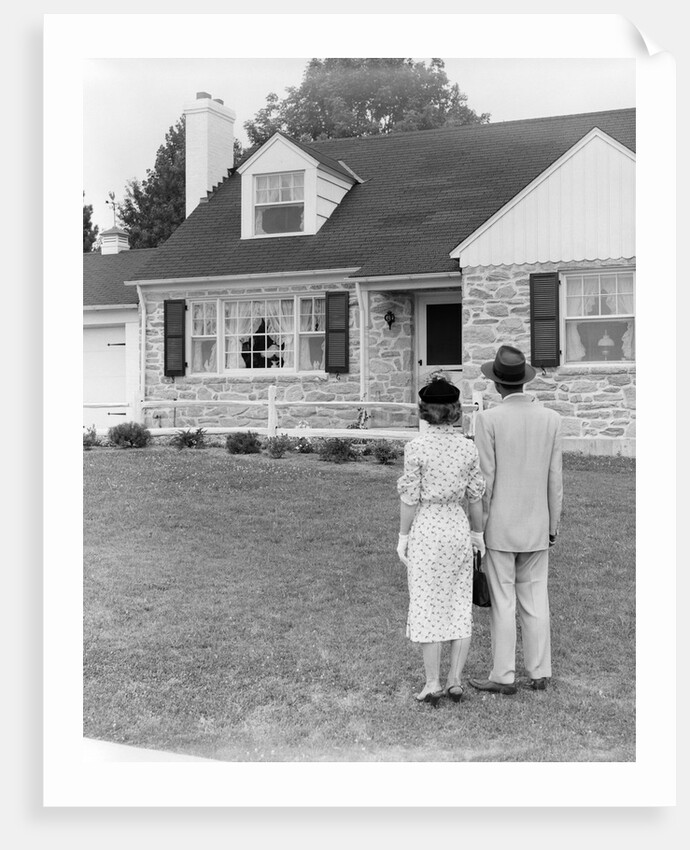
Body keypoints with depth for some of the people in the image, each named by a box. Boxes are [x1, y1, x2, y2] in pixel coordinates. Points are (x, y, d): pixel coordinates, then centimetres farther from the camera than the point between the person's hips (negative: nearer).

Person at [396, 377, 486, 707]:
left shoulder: (416, 447, -12)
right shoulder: (468, 447, -1)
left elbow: (410, 497, -11)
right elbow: (475, 495, 4)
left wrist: (403, 537, -2)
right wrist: (478, 532, 16)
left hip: (426, 529, -3)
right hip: (458, 528, 4)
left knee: (427, 608, 4)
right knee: (460, 606, 11)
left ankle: (433, 684, 7)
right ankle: (455, 681, 12)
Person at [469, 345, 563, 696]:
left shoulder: (488, 419, -13)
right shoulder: (551, 418, -1)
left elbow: (485, 480, -13)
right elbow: (554, 479, 2)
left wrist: (476, 528, -4)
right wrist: (553, 525, 12)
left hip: (499, 526, -4)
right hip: (536, 526, 4)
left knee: (502, 602, 2)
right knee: (535, 600, 12)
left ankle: (503, 676, 9)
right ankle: (539, 673, 17)